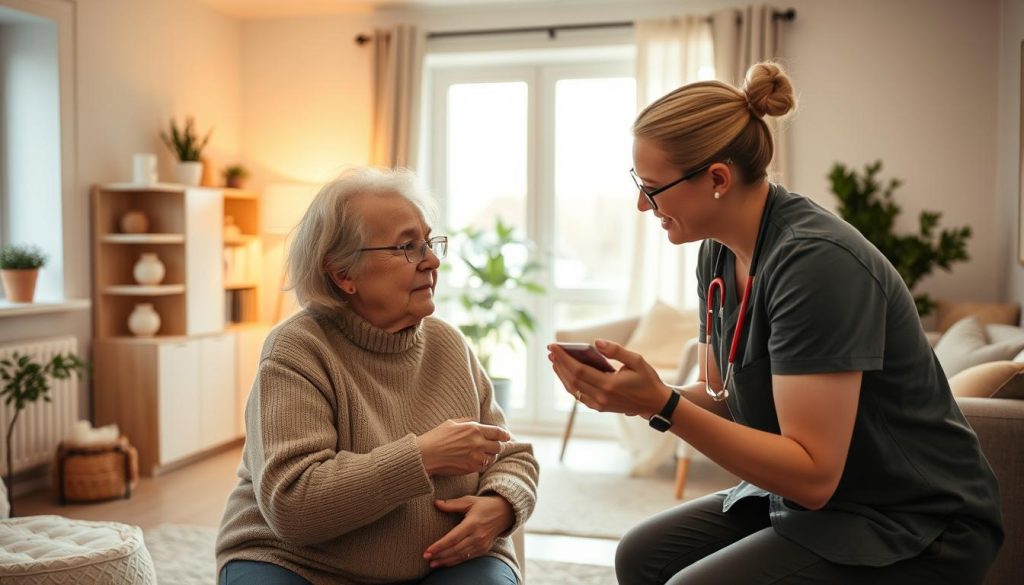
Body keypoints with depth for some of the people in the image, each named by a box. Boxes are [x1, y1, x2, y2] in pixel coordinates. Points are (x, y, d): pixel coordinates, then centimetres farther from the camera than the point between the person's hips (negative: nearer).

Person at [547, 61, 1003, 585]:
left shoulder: (816, 261, -27)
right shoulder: (719, 253, -1)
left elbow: (812, 474, -27)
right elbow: (720, 398, 6)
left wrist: (661, 404, -33)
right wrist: (634, 395, -13)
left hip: (915, 529, -8)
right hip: (810, 494, 8)